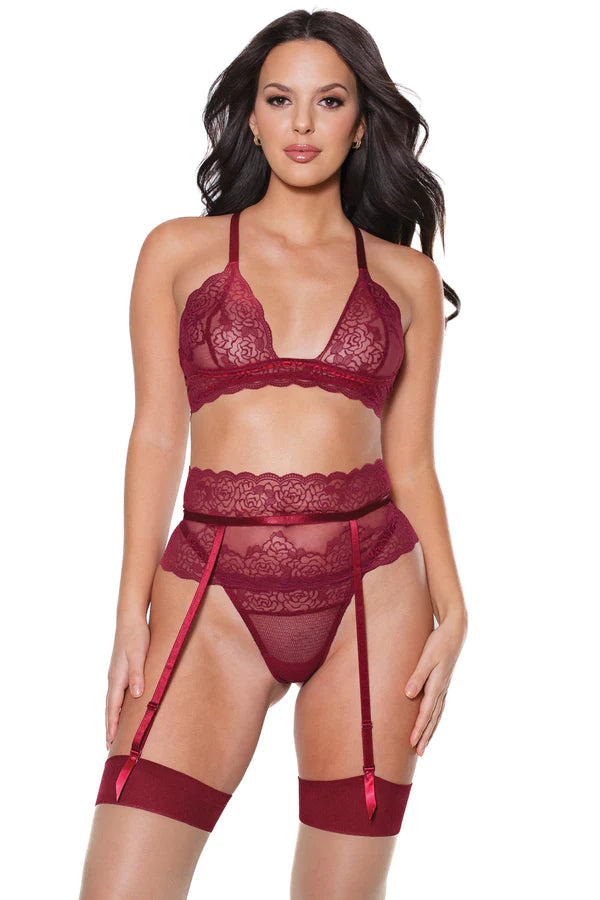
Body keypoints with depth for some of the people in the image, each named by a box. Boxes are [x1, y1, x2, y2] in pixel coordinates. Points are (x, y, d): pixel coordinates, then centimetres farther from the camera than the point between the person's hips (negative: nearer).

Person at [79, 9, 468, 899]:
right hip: (213, 591, -1)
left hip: (371, 592, 1)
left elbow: (411, 459, 10)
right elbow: (157, 435, 5)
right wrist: (132, 616, -2)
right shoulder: (179, 251, 8)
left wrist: (451, 612, -1)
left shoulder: (407, 278, 10)